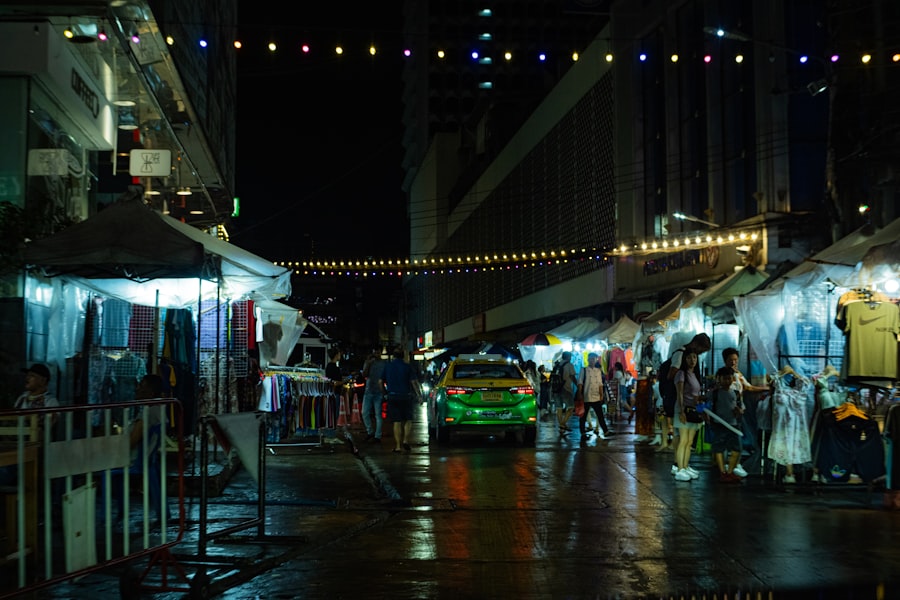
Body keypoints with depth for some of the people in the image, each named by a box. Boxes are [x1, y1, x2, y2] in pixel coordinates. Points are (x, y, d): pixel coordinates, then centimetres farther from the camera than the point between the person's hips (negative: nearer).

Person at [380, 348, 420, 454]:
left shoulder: (387, 365, 4)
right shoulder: (407, 366, -2)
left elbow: (381, 381, 5)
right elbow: (414, 382, -7)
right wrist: (418, 394, -2)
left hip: (392, 397, 1)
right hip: (406, 396, -1)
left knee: (397, 421, 4)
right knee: (408, 420, 11)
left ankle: (398, 446, 1)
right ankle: (405, 440, -7)